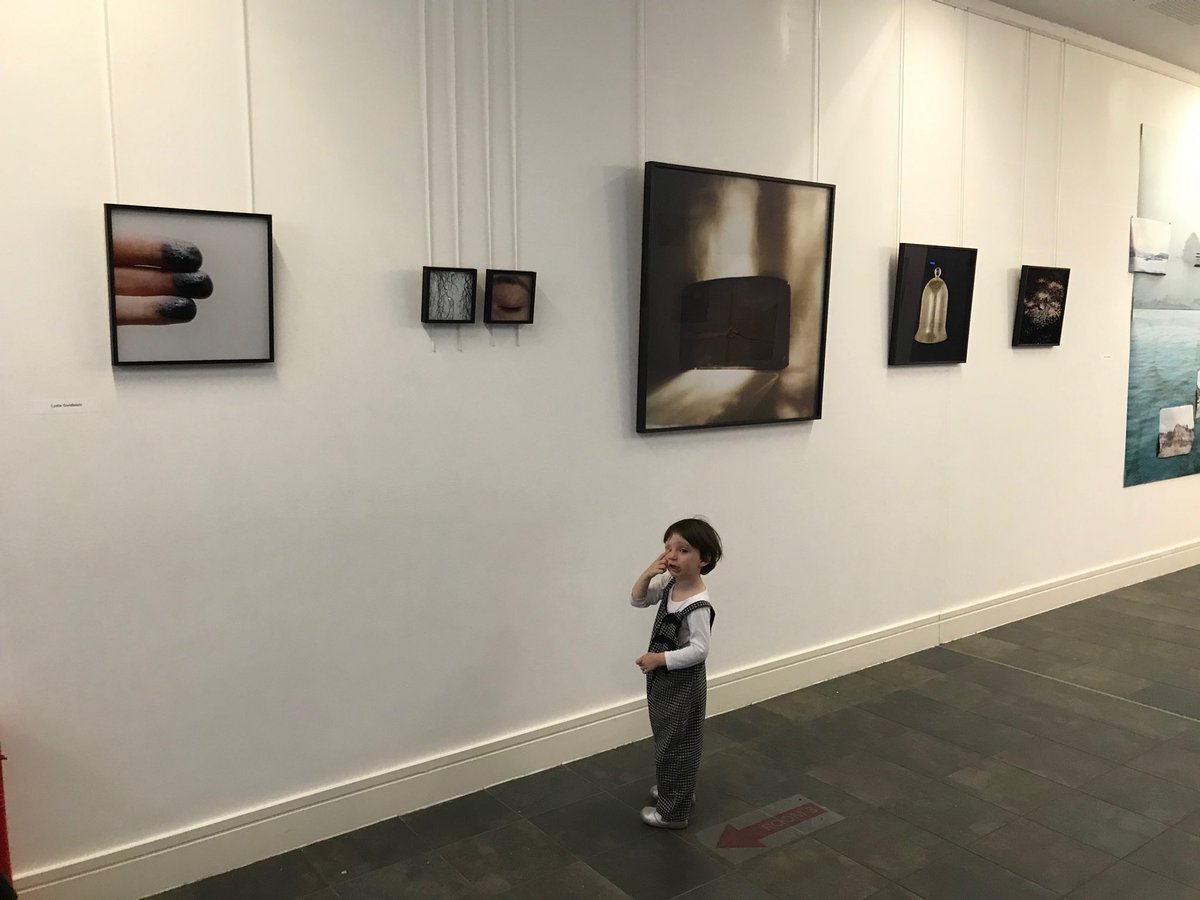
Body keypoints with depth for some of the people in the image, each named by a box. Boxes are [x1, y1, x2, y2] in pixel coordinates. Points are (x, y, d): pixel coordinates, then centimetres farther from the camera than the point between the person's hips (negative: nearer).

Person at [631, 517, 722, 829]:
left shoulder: (698, 606, -29)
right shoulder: (668, 583, -5)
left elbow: (699, 650, -27)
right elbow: (637, 600, 2)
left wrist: (660, 658, -25)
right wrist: (648, 574, -15)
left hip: (683, 683, -9)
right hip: (664, 678, 9)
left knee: (675, 745, 7)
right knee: (668, 740, 25)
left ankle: (673, 811, 23)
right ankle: (676, 791, 45)